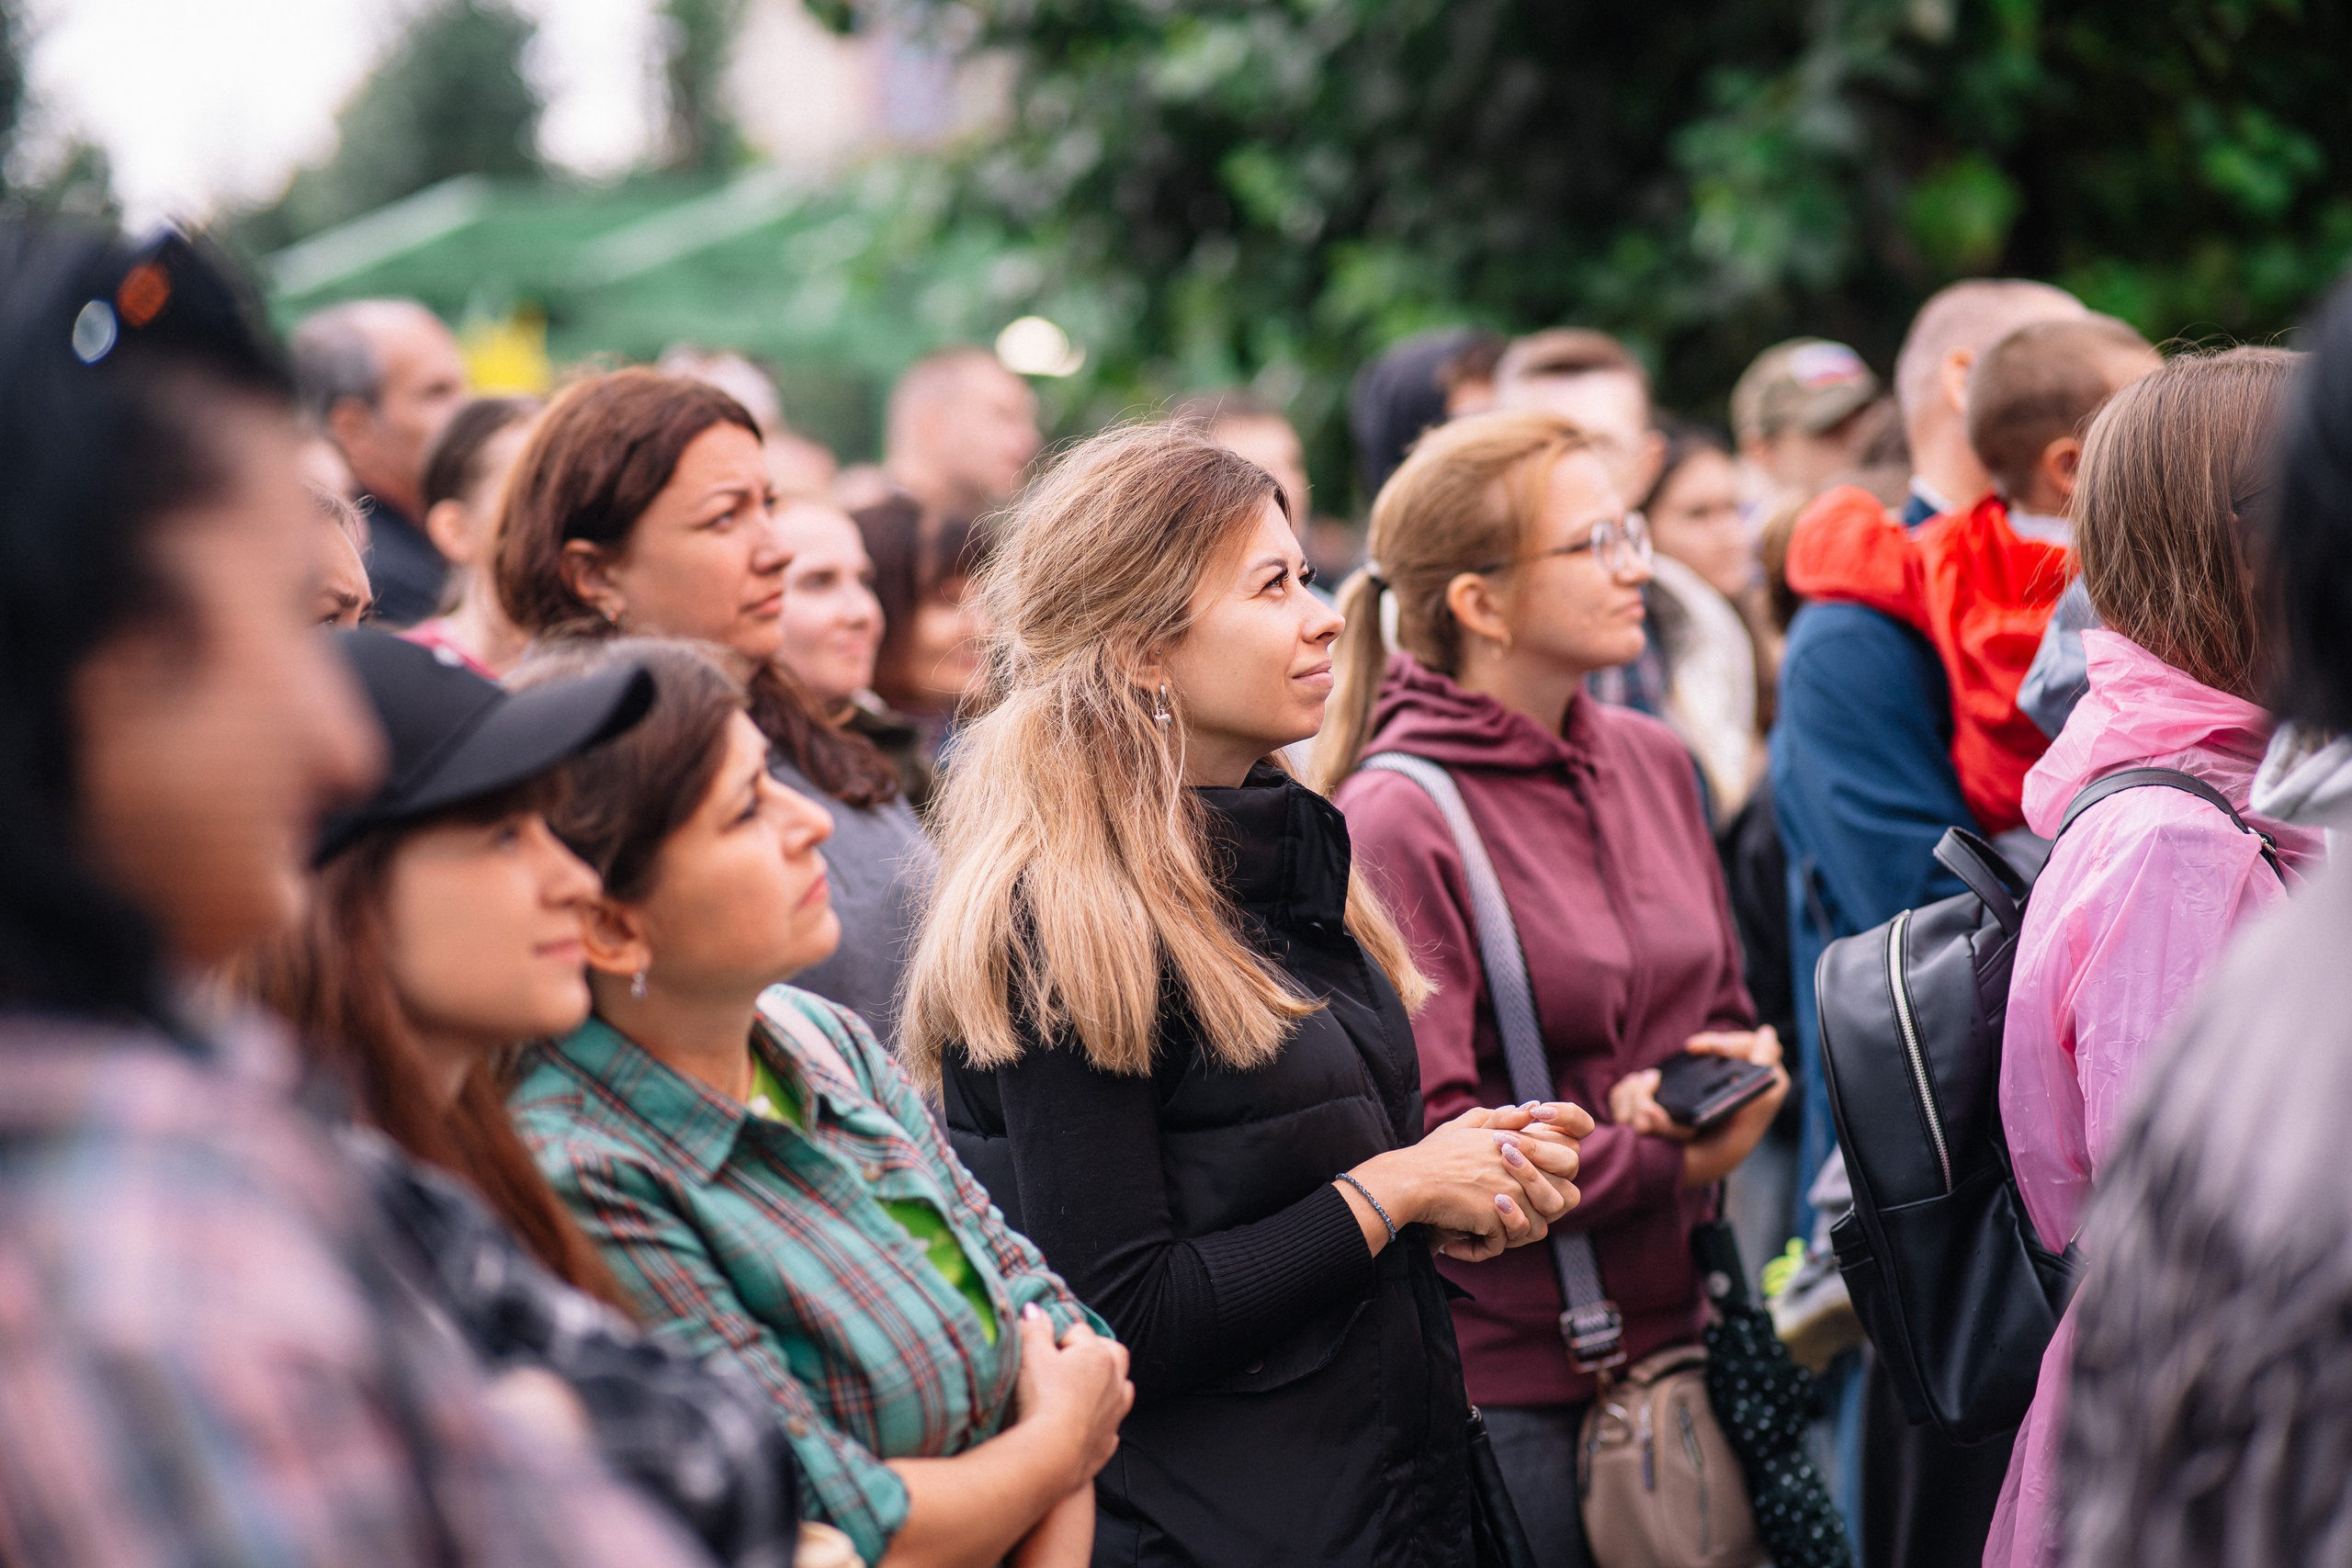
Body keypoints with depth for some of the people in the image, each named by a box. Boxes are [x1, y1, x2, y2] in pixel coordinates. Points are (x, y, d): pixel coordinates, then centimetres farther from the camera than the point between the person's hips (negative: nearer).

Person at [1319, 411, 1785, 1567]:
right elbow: (1423, 1145, -18)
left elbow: (1723, 1008, 20)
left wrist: (1735, 1074, -4)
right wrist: (1665, 1161, -13)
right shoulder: (1394, 823, -15)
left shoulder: (1650, 760, 8)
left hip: (1668, 1331, 7)